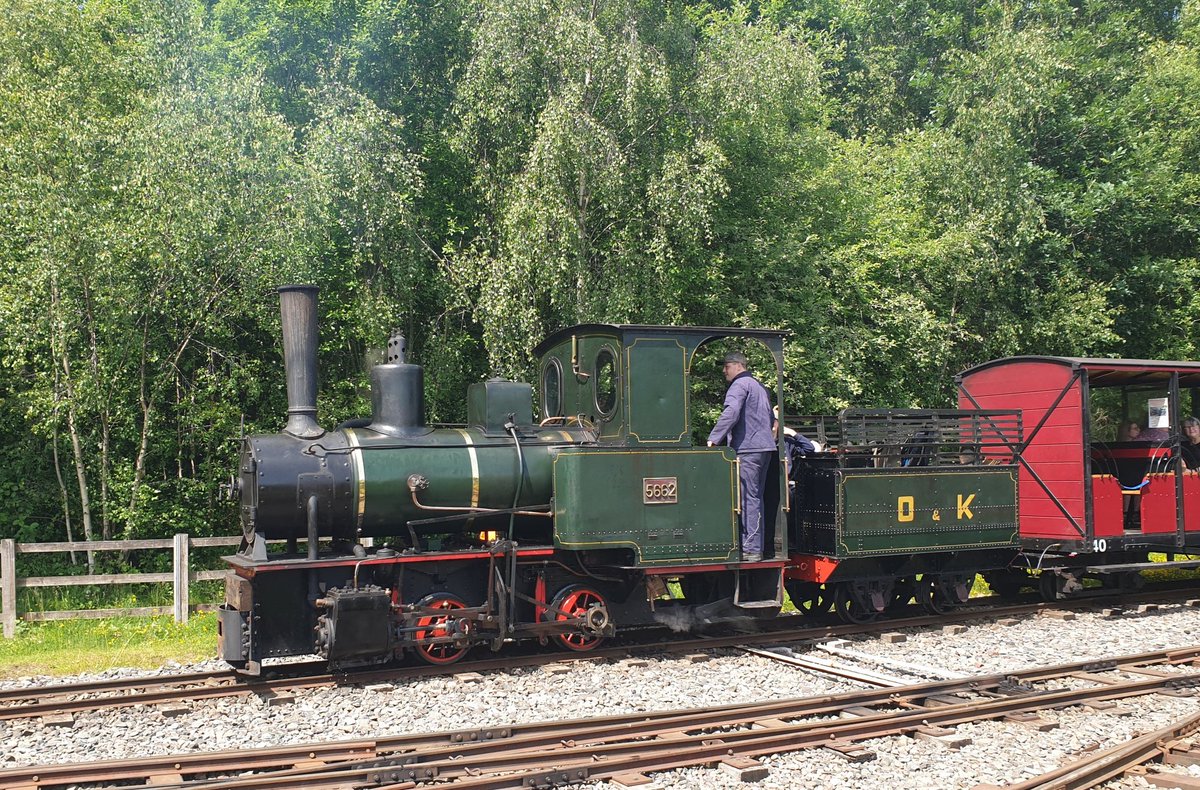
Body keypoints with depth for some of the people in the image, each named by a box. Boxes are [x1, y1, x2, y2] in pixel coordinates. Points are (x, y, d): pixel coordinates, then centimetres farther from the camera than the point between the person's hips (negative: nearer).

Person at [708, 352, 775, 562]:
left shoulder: (739, 385, -7)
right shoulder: (759, 386, 23)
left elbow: (731, 413, -21)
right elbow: (771, 419, 27)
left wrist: (713, 439, -21)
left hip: (747, 448, -9)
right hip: (765, 447, 9)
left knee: (748, 499, -10)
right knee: (756, 498, 12)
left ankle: (750, 549, -12)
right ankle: (757, 546, 14)